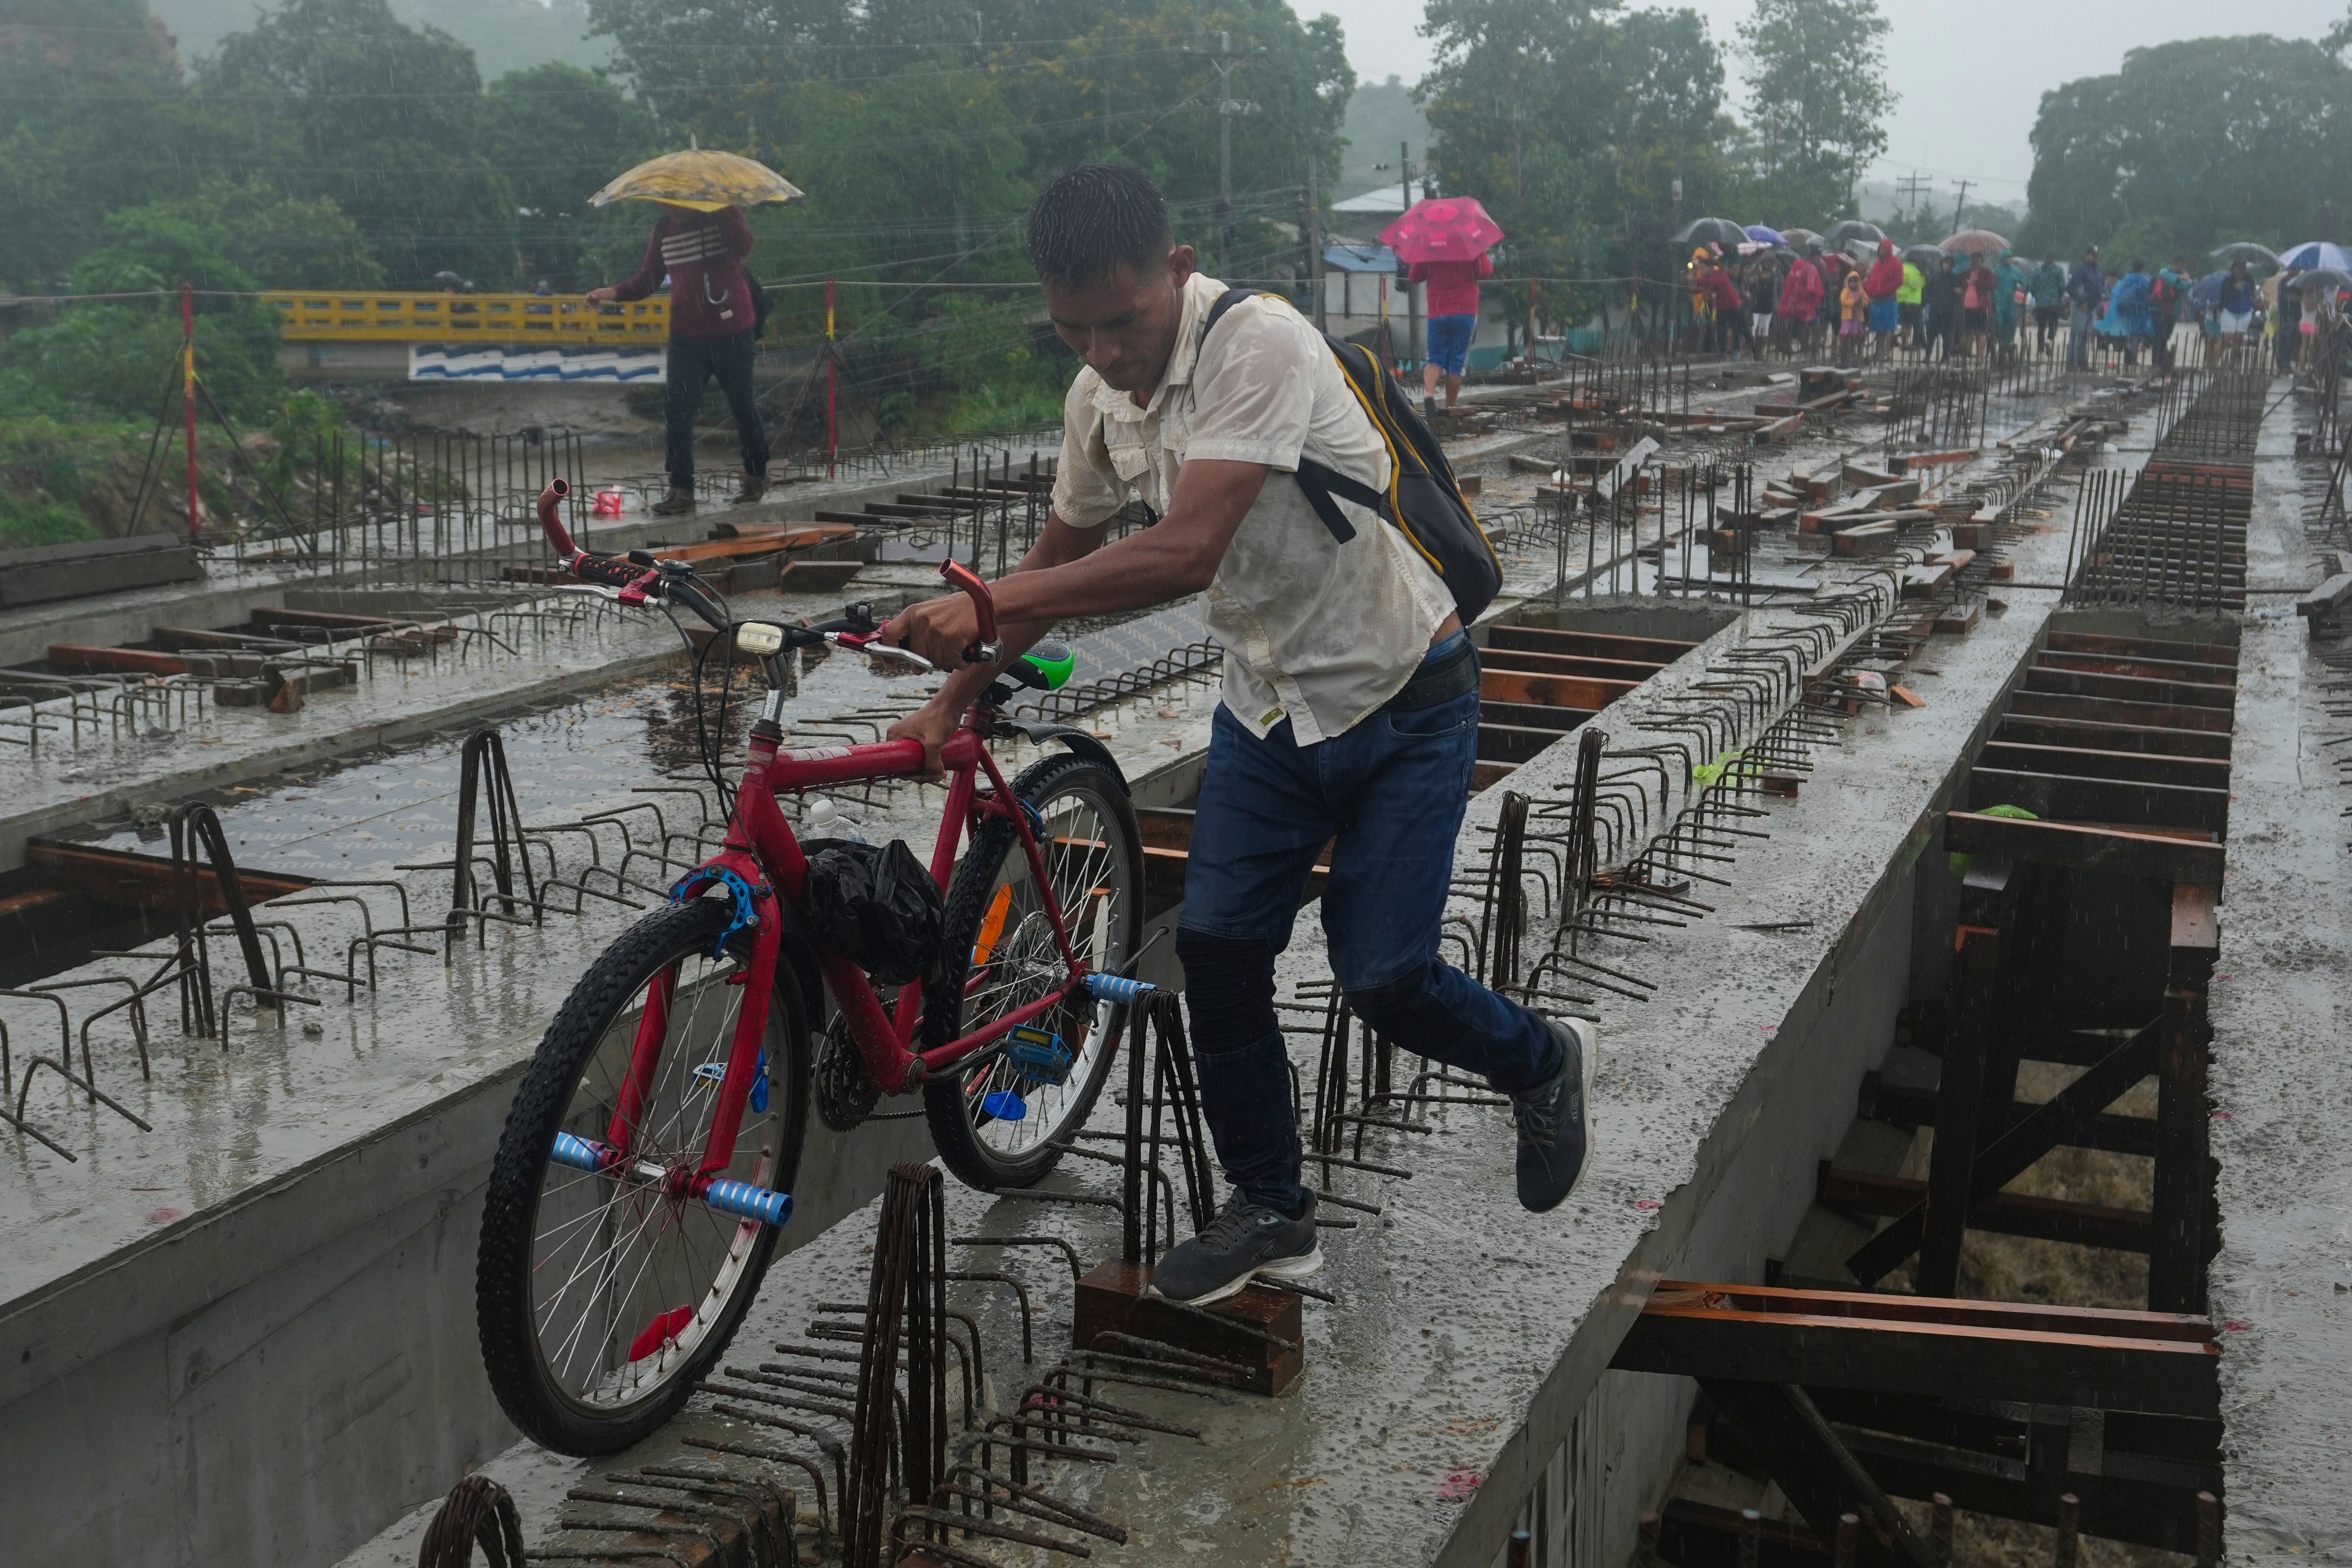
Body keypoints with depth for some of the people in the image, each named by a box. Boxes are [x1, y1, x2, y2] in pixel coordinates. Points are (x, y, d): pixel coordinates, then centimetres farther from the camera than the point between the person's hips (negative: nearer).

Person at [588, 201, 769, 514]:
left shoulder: (723, 214, -5)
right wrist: (615, 291, -9)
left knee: (744, 406, 8)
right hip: (687, 334, 4)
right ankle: (681, 490, -4)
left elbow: (744, 245, -26)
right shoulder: (663, 228, 8)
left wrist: (721, 213, -30)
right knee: (677, 410, -7)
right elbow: (647, 278, 8)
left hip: (733, 331, -3)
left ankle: (757, 477, 26)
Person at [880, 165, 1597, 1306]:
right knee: (1215, 948, -1)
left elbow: (1186, 553, -37)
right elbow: (1063, 554, 13)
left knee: (1383, 976, -7)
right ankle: (1270, 1214, 18)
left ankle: (1544, 1063, 27)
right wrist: (955, 699, 10)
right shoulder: (1099, 396, -2)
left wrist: (988, 603, -39)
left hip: (1403, 703, -6)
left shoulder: (1260, 344, -27)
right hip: (1268, 708, 7)